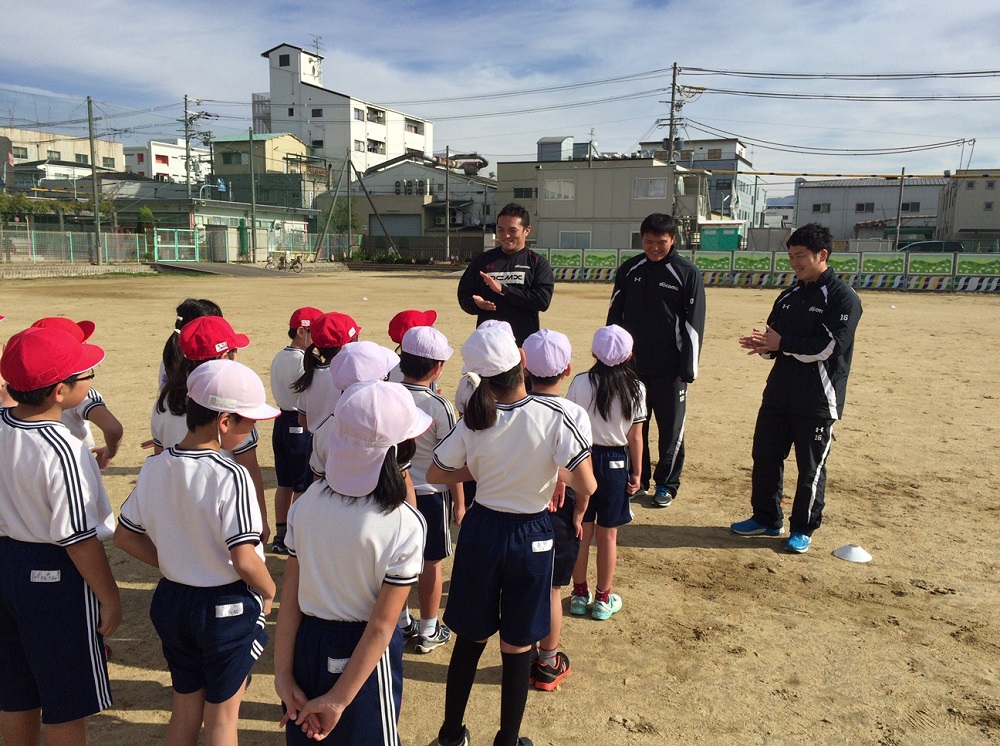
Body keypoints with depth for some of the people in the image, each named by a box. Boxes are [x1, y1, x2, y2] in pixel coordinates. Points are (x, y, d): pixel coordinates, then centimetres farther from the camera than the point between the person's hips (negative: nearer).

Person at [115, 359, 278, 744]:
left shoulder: (154, 467, -7)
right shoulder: (230, 476, -25)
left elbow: (125, 536, 3)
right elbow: (244, 559, -27)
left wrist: (174, 566, 10)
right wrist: (269, 591, -8)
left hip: (172, 598, 6)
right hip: (226, 607, -6)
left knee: (185, 705, 25)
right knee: (222, 714, 15)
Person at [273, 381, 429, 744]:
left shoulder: (307, 502, -11)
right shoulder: (404, 525, -22)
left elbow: (289, 596, -7)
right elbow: (381, 627, -19)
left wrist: (283, 674, -1)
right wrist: (338, 700, -11)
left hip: (305, 644, 4)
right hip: (362, 659, -3)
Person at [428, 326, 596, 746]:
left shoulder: (473, 423, -10)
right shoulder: (553, 418, -19)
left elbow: (435, 475, 2)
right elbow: (587, 486, -21)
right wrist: (556, 472, -1)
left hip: (481, 531, 2)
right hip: (531, 537, -2)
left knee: (470, 637, 20)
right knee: (517, 647, 14)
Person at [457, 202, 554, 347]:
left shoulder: (538, 263, 3)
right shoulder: (482, 260, 12)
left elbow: (543, 300, -10)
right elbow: (464, 294, 13)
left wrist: (504, 289, -14)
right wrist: (476, 304, -11)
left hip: (525, 344, -2)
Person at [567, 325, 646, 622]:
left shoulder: (580, 383, -11)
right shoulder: (636, 388, -8)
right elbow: (635, 437, -5)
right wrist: (636, 473, 5)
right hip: (616, 463, 0)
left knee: (581, 531, 12)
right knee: (608, 534, 11)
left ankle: (580, 594, 25)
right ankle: (603, 599, 23)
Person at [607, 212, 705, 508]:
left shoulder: (687, 272, -4)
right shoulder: (629, 270, 6)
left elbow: (694, 323, -5)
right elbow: (615, 315, 11)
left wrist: (689, 367, -8)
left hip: (670, 367, -3)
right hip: (632, 363, 3)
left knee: (671, 427, 6)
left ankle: (666, 484, 20)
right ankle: (637, 480, 25)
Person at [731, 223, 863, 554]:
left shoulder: (842, 297, -9)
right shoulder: (789, 296, 13)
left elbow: (829, 346, -19)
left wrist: (782, 343, -18)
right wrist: (764, 345, -7)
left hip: (818, 401, -7)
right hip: (778, 393, 7)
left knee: (811, 467, 5)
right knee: (765, 456, 12)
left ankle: (803, 529, 21)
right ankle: (766, 519, 28)